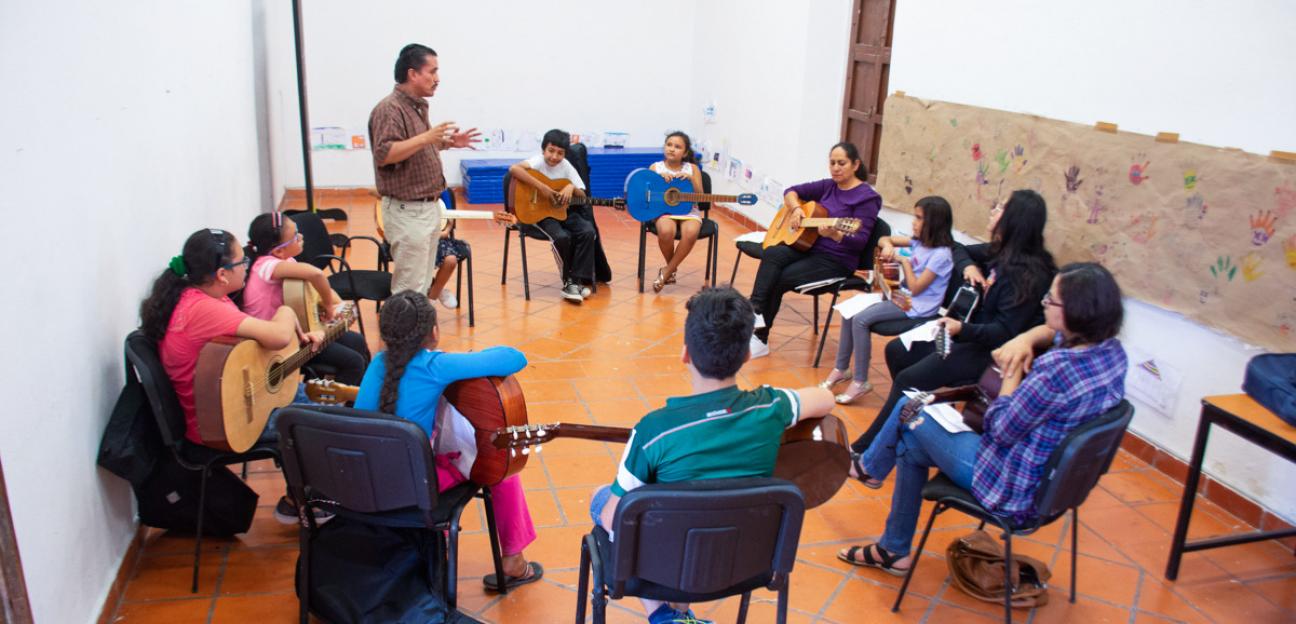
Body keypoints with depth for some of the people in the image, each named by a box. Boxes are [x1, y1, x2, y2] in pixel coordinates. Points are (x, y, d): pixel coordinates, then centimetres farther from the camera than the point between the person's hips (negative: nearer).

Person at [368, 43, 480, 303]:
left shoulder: (418, 106, 14)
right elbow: (384, 154, -26)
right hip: (407, 211, -9)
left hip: (429, 207, 9)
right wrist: (426, 137, -30)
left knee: (423, 280, 15)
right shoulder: (389, 109, -15)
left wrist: (447, 143, 9)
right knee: (409, 286, -5)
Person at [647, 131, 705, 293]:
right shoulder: (656, 167, 8)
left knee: (691, 233, -34)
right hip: (664, 209, -1)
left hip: (688, 210, 1)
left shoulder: (692, 169, 8)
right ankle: (672, 270, -5)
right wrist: (659, 178, -14)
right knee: (666, 231, -36)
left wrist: (691, 179, -12)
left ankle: (666, 272, -15)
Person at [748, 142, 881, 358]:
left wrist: (835, 235, -35)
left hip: (836, 261, -6)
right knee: (772, 254, -24)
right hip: (810, 247, 6)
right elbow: (791, 191, 19)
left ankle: (760, 338, -11)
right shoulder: (828, 186, 11)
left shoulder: (866, 197, -8)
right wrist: (796, 209, -3)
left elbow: (861, 241, -16)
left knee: (779, 279, -21)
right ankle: (755, 310, -33)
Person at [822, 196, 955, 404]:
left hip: (917, 306, -9)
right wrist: (888, 246, -8)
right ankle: (841, 369, 10)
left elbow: (915, 289, -20)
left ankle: (860, 382, -14)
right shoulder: (919, 242, 6)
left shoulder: (940, 254, -18)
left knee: (860, 320, -23)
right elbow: (883, 239, 15)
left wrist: (904, 261, -13)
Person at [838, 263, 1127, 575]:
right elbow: (1052, 331, 13)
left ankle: (868, 466, 36)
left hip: (1012, 491, -9)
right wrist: (1024, 339, -8)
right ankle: (894, 550, 33)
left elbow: (1001, 430, -25)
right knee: (909, 444, 20)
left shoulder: (1056, 369, -34)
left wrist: (1011, 373, -14)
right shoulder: (1111, 350, -7)